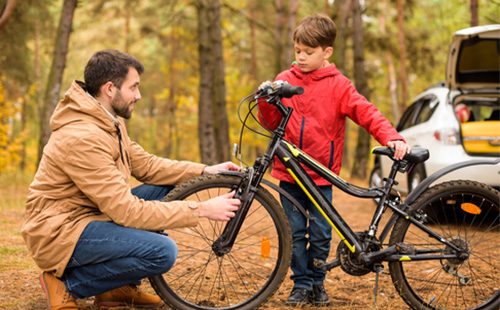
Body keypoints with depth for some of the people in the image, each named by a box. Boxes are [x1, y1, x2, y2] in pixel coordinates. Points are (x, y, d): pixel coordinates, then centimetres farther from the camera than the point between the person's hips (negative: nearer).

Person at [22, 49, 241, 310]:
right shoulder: (83, 138, -26)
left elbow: (146, 165, 10)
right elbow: (127, 212, -27)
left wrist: (205, 171, -2)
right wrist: (201, 210, -25)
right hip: (60, 234, -10)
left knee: (165, 190, 6)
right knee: (162, 252, -24)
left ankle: (120, 287, 8)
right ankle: (67, 284, -7)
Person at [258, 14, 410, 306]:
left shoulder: (338, 85, -3)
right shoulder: (286, 79, 5)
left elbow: (366, 113, -11)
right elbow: (271, 122, 10)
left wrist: (392, 137, -26)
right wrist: (267, 101, -11)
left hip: (321, 175, -2)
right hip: (289, 173, 2)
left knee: (321, 235, 4)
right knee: (295, 233, 4)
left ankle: (317, 284, 21)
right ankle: (301, 285, 15)